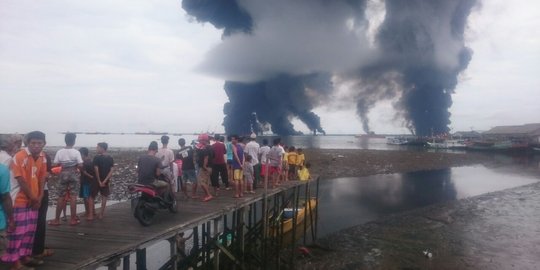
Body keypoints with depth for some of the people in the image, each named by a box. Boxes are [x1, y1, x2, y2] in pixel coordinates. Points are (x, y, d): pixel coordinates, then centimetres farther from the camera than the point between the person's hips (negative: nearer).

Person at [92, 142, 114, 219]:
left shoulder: (97, 157, -11)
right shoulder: (110, 158, 1)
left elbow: (96, 170, -15)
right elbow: (111, 171, -5)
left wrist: (99, 181, -10)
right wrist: (105, 181, -8)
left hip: (97, 180, -3)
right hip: (106, 181, 3)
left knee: (92, 196, 10)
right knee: (104, 197, 9)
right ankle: (101, 214, 10)